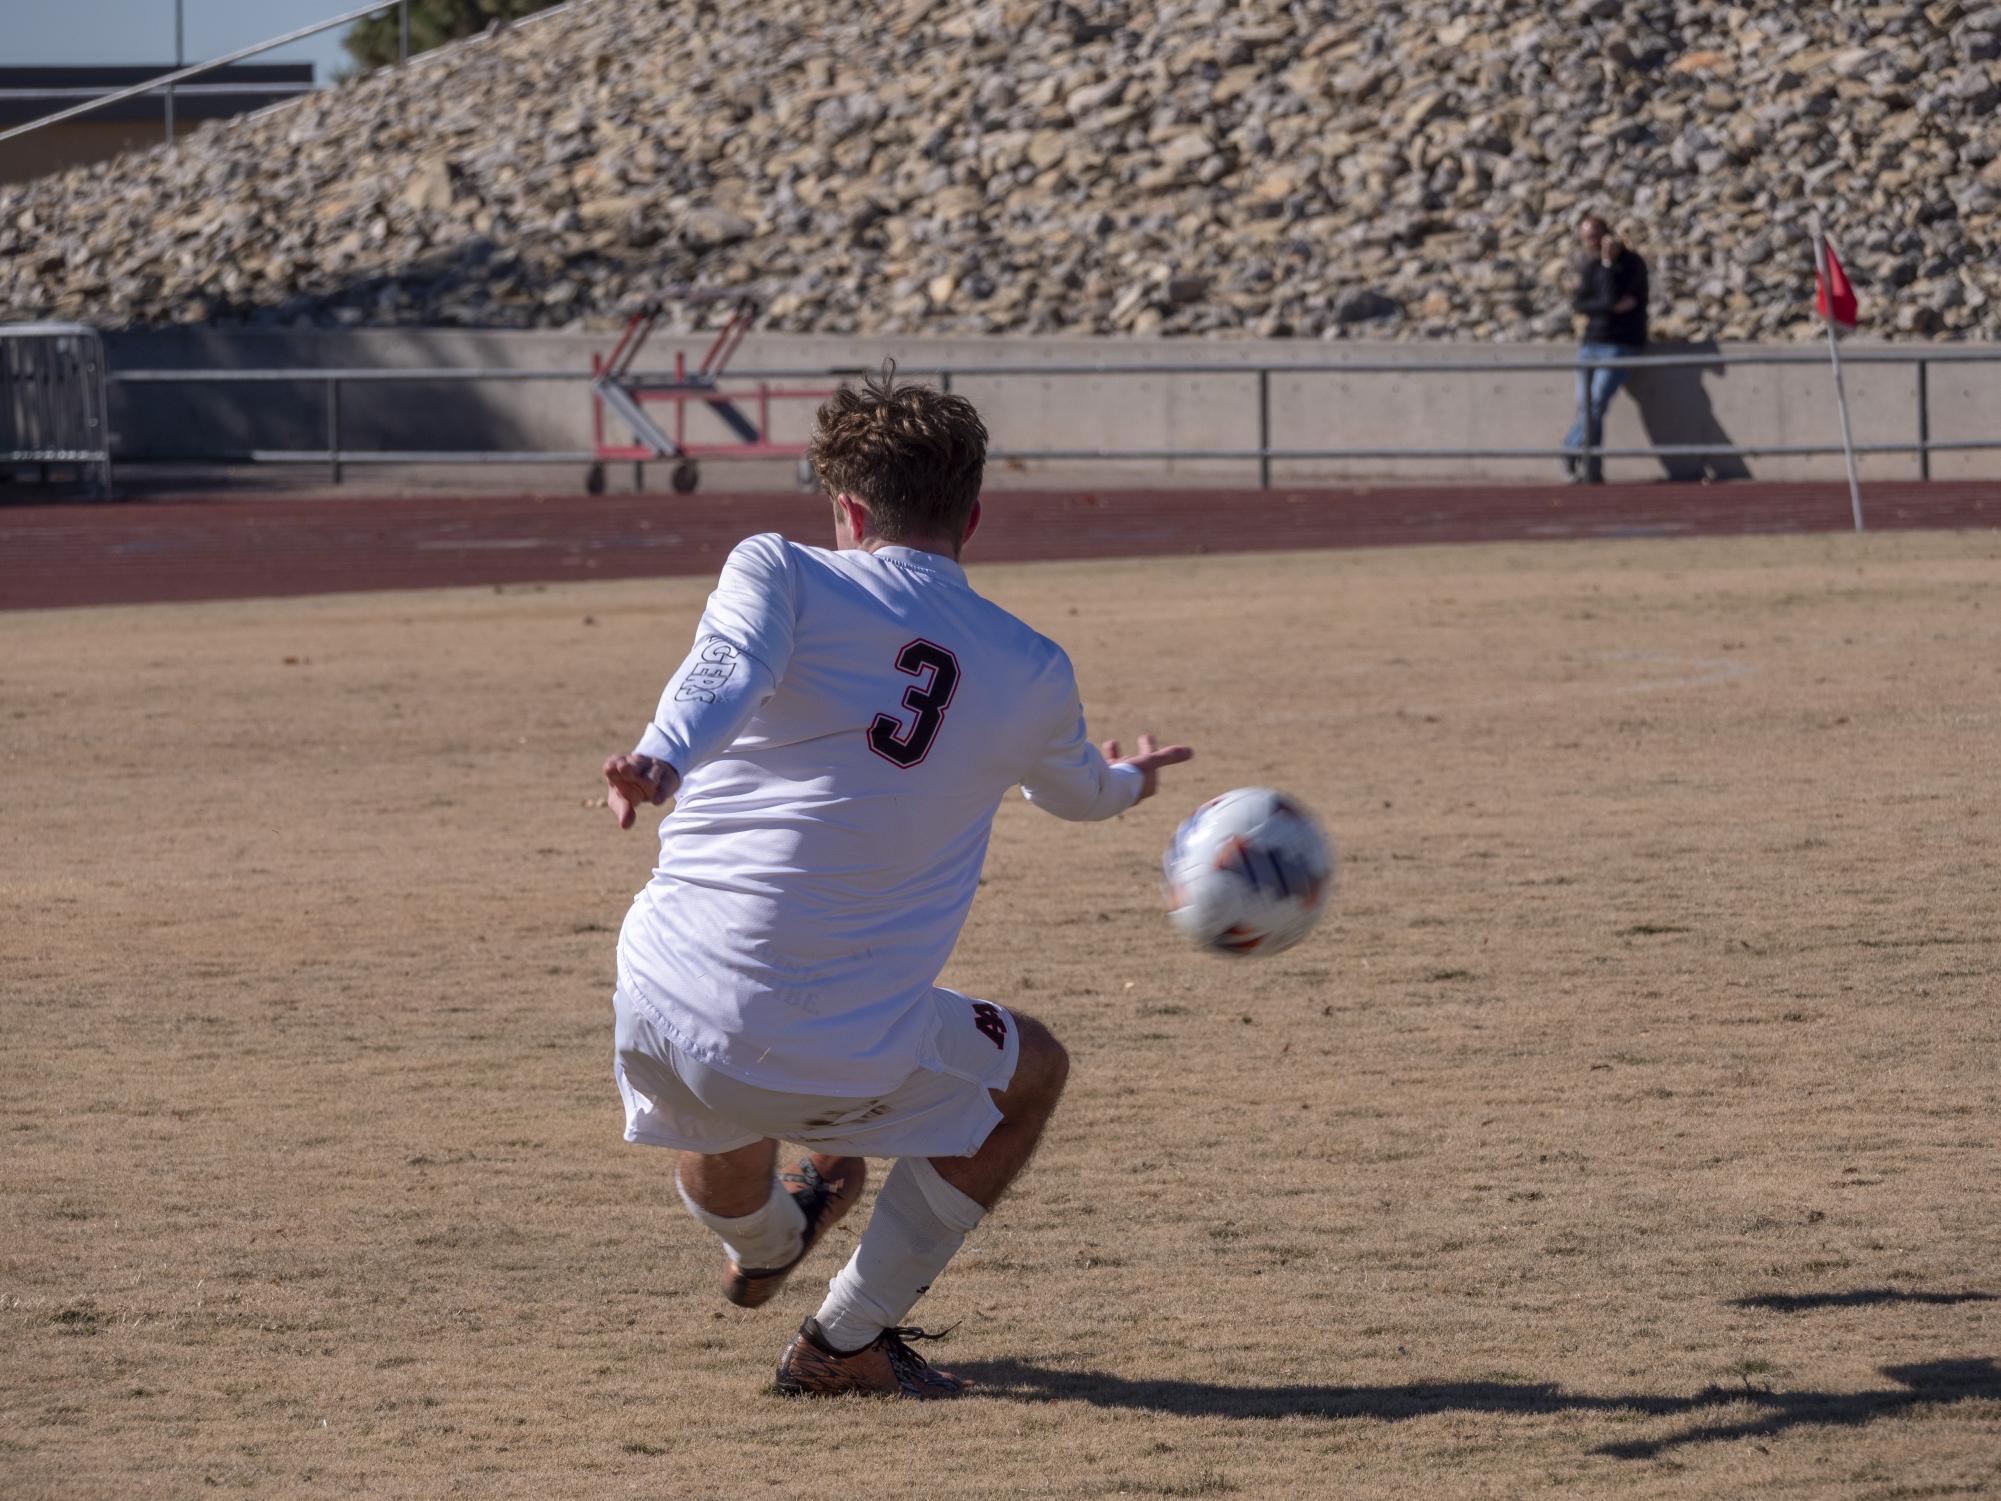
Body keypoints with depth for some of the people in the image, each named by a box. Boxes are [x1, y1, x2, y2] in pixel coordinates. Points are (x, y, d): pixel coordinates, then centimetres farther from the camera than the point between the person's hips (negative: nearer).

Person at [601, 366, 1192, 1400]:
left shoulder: (779, 571, 3)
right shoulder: (1033, 674, 9)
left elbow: (726, 668, -21)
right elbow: (1076, 790, 32)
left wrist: (659, 760, -41)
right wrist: (1129, 781, 57)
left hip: (661, 1005, 2)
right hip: (840, 1057, -2)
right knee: (1031, 1072, 27)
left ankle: (759, 1247, 69)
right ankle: (847, 1340, 25)